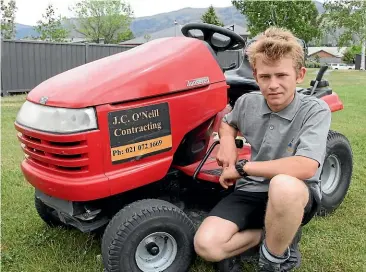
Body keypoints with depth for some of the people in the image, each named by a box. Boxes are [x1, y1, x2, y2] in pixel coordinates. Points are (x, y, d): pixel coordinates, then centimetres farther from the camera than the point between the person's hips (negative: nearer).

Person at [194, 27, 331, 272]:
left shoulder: (315, 110, -15)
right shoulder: (247, 103, -1)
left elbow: (305, 167, -30)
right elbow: (227, 123, 23)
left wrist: (241, 167, -21)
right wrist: (227, 141, -2)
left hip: (295, 196, -3)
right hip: (250, 192, 4)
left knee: (283, 185, -41)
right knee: (207, 245, -21)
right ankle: (278, 234, 3)